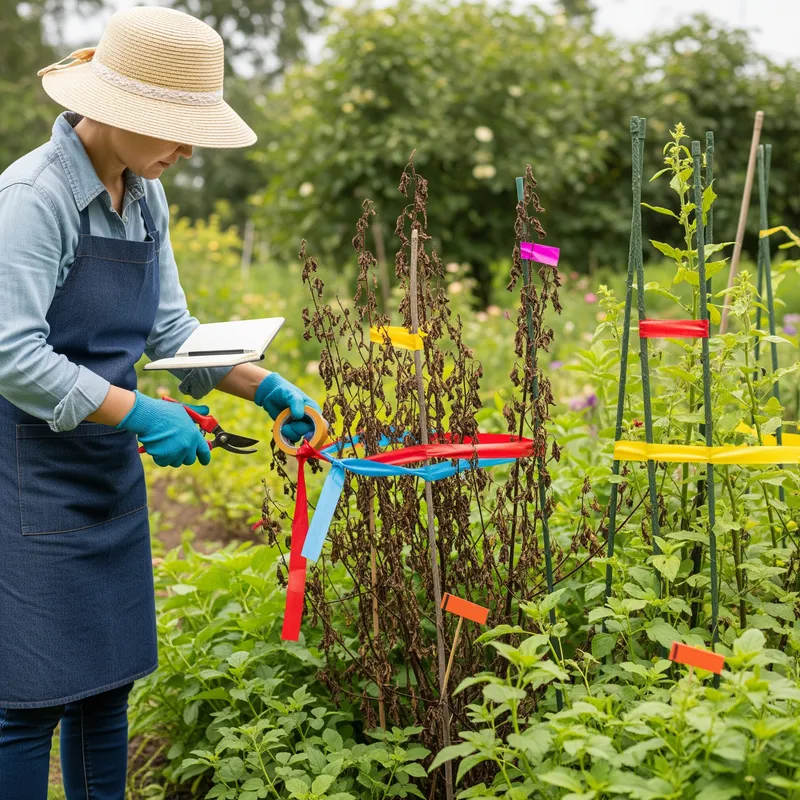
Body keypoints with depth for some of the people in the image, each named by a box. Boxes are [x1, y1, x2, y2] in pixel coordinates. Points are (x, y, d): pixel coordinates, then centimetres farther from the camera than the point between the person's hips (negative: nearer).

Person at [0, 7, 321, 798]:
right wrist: (141, 414, -24)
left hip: (111, 470, 8)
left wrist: (265, 386, 2)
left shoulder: (144, 198, 7)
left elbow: (169, 331, 12)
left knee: (108, 678, 14)